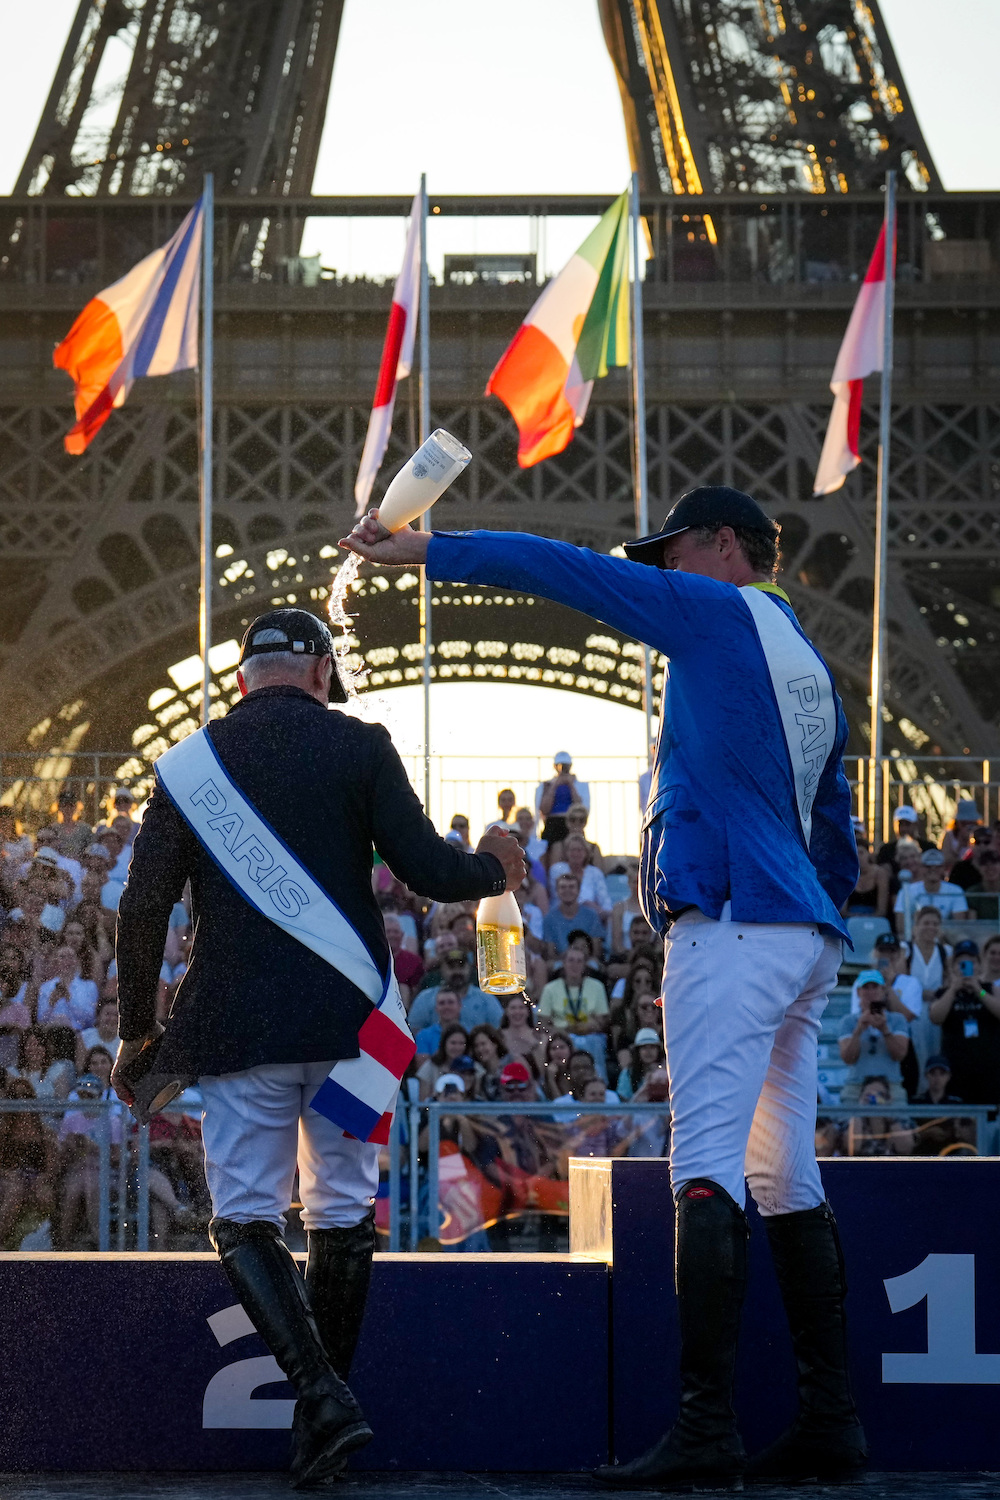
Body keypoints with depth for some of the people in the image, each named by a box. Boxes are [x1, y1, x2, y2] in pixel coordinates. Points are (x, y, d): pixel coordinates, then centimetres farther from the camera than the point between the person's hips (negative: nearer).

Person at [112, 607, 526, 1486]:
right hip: (348, 1017, 1)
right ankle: (325, 1405, 14)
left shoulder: (189, 764, 6)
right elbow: (428, 870, -3)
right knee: (343, 1216, 12)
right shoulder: (358, 747, 2)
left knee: (245, 1219, 2)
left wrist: (136, 1033, 13)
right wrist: (495, 868, 19)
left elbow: (143, 909, 4)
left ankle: (322, 1395, -16)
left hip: (237, 1024, 0)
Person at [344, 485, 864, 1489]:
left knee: (707, 1170, -15)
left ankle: (705, 1429, -21)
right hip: (806, 938, 9)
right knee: (788, 1182, 10)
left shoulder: (718, 612, 0)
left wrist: (426, 552, 4)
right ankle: (831, 1419, 10)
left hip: (731, 925, -9)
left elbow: (563, 571, -2)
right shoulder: (808, 669, 24)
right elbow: (838, 846, 26)